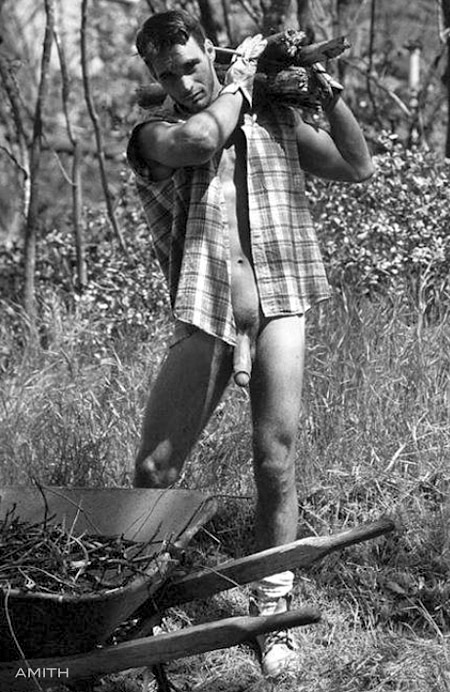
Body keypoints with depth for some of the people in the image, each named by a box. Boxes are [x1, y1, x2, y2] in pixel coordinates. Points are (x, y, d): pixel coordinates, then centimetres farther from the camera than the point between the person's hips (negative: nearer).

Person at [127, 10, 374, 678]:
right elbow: (199, 139, -19)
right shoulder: (153, 134, 5)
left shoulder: (274, 117, 14)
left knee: (276, 461, -4)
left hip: (278, 303, 1)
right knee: (153, 469, -1)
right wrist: (240, 80, -2)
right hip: (205, 312, -1)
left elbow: (356, 167, 16)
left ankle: (272, 603, 9)